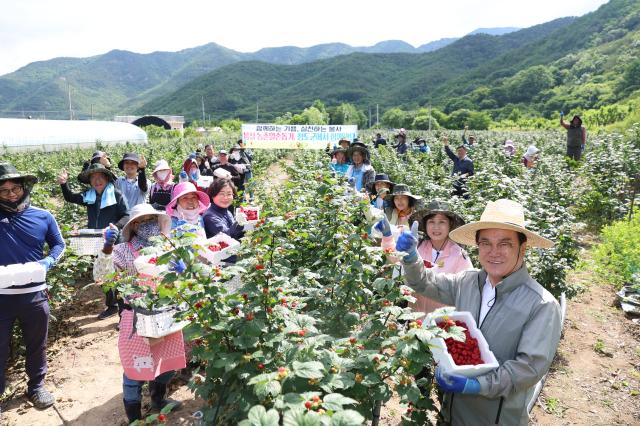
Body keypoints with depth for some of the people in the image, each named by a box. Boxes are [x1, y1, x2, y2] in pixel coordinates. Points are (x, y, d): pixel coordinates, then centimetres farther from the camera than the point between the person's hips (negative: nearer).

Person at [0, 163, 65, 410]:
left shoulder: (43, 217, 0)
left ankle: (36, 387, 34)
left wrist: (47, 262, -11)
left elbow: (59, 245, 8)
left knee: (36, 345, 16)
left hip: (34, 294, 1)